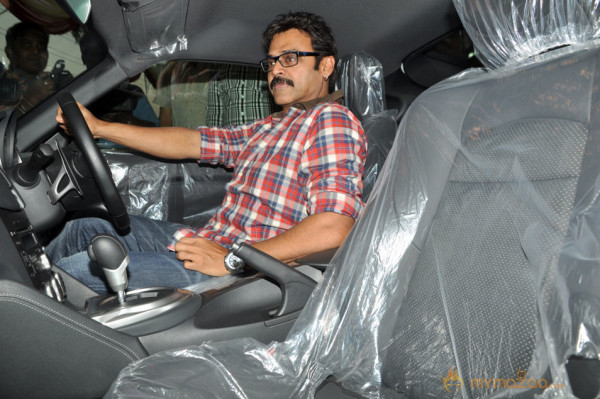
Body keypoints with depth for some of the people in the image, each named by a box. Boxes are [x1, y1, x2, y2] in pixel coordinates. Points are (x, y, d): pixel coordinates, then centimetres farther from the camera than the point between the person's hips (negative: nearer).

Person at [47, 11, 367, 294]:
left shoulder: (332, 121, -12)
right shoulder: (271, 127, 18)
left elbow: (334, 227, -26)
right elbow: (191, 142, 15)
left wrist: (231, 260, -25)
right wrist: (99, 127, 10)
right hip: (212, 239, 9)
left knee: (77, 269, -15)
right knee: (85, 229, 14)